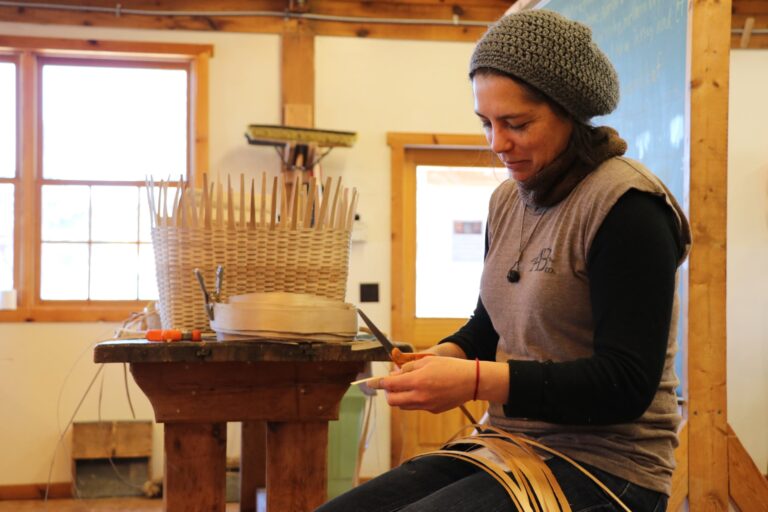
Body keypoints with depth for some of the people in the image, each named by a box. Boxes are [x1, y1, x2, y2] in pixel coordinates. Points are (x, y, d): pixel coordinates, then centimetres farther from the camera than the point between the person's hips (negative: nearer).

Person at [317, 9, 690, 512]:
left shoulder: (625, 205, -15)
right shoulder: (508, 200, 9)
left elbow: (628, 383, -18)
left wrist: (475, 382, -25)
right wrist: (445, 357, -2)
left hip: (603, 464, -7)